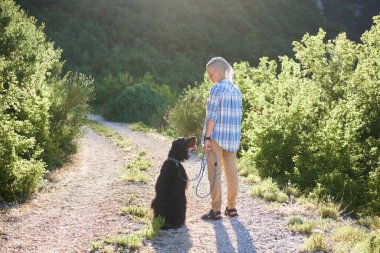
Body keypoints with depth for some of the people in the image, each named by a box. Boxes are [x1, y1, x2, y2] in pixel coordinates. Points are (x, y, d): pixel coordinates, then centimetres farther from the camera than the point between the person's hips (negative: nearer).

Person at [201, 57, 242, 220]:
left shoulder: (217, 89, -11)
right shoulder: (236, 90, 12)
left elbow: (212, 115, -15)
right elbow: (238, 115, 14)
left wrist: (207, 137, -14)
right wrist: (235, 138, 18)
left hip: (217, 136, -7)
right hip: (233, 138, 7)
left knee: (214, 173, -2)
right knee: (232, 172, 10)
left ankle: (216, 210, 0)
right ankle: (231, 207, 17)